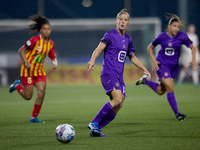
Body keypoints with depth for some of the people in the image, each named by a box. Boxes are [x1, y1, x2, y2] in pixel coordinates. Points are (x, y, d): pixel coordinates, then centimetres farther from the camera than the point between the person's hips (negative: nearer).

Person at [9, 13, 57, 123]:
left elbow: (53, 57, 14)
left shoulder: (50, 43, 3)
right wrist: (26, 62, -24)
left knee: (41, 93, -10)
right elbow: (22, 50, -12)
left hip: (40, 71, 5)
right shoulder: (35, 40, -15)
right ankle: (17, 85, 29)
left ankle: (34, 117, 2)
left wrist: (54, 63, -8)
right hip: (28, 70, -5)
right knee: (28, 96, -4)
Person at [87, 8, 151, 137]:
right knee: (118, 100, -25)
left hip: (119, 77, 7)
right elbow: (99, 48, -18)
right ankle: (94, 123, -18)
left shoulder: (128, 40, 17)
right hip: (108, 73, -7)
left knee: (118, 106, -3)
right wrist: (92, 60, -36)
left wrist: (145, 70, 28)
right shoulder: (110, 35, -3)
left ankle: (96, 130, 4)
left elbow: (133, 57, 30)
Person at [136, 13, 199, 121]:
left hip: (173, 66, 4)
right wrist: (153, 60, -12)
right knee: (170, 88, -17)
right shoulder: (162, 37, -12)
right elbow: (150, 48, 1)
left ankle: (146, 81, 37)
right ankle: (177, 113, -8)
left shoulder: (182, 36, -9)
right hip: (162, 64, -4)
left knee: (160, 91, 11)